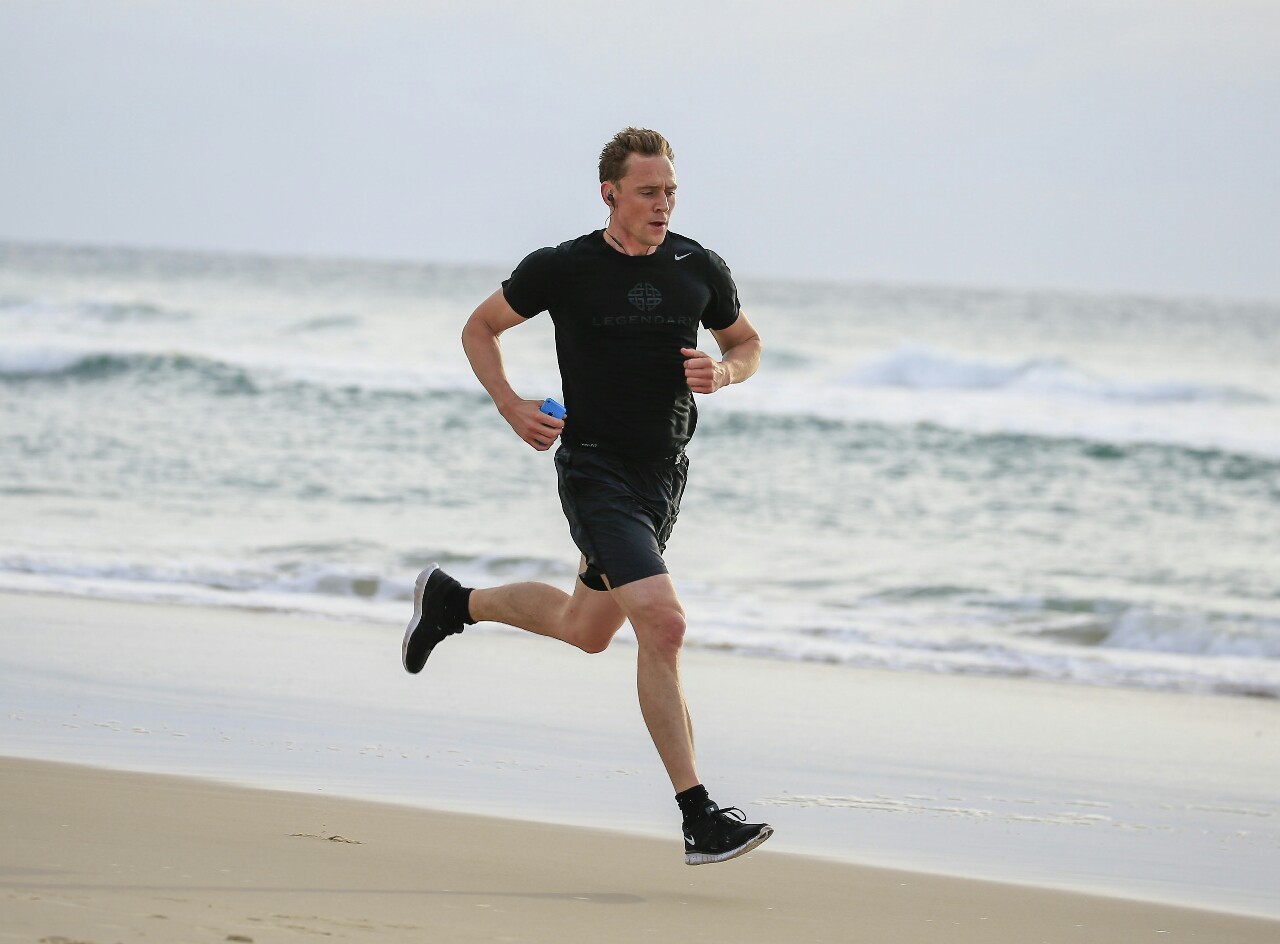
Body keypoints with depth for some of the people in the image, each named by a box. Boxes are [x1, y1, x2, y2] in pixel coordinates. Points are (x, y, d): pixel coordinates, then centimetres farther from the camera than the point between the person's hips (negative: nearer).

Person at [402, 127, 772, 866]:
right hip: (596, 471, -6)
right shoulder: (563, 269, -8)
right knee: (663, 623, -21)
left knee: (588, 630, 21)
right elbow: (480, 328, 6)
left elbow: (747, 343, 18)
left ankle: (452, 602, 48)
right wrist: (513, 408, -8)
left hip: (665, 474, 6)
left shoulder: (700, 270, 2)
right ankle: (699, 819, -21)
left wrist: (723, 372, -6)